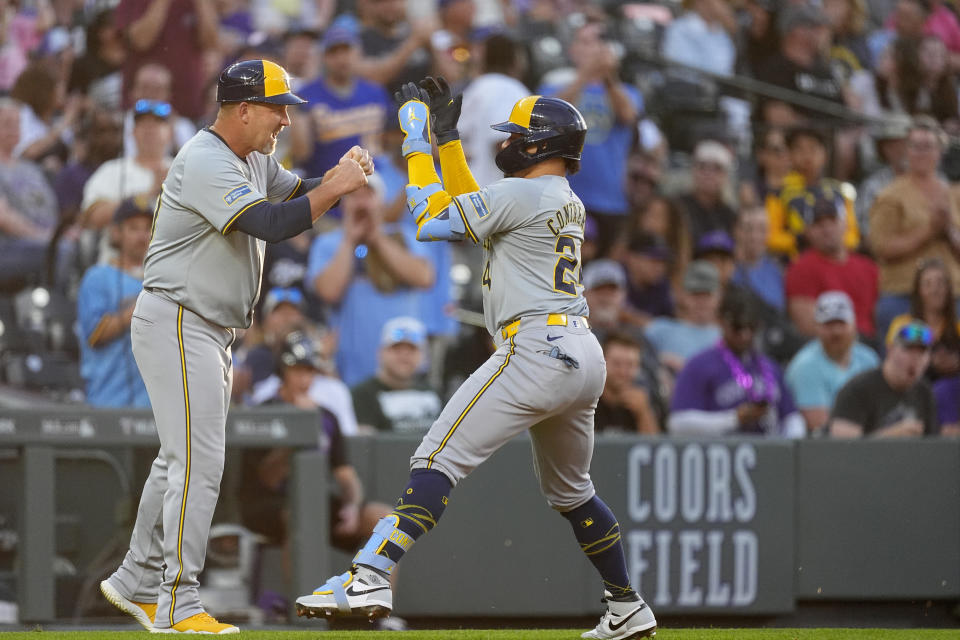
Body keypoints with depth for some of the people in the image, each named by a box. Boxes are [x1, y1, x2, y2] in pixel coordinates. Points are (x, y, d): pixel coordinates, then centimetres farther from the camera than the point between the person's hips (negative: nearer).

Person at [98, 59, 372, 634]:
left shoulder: (253, 161, 12)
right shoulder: (206, 163, -20)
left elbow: (298, 195, 17)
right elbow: (271, 223, -29)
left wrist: (338, 176, -4)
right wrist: (336, 187, -24)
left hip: (211, 333, 10)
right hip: (177, 323, -10)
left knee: (183, 461, 16)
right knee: (199, 462, -14)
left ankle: (137, 583, 25)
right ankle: (177, 604, -14)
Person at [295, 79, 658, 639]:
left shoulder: (522, 195, -7)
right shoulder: (570, 203, 21)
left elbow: (432, 220, -7)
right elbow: (472, 212, 32)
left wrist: (417, 144, 2)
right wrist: (448, 139, 29)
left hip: (536, 347, -9)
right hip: (585, 357, 9)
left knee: (441, 460, -16)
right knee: (570, 490, 25)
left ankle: (369, 579, -28)